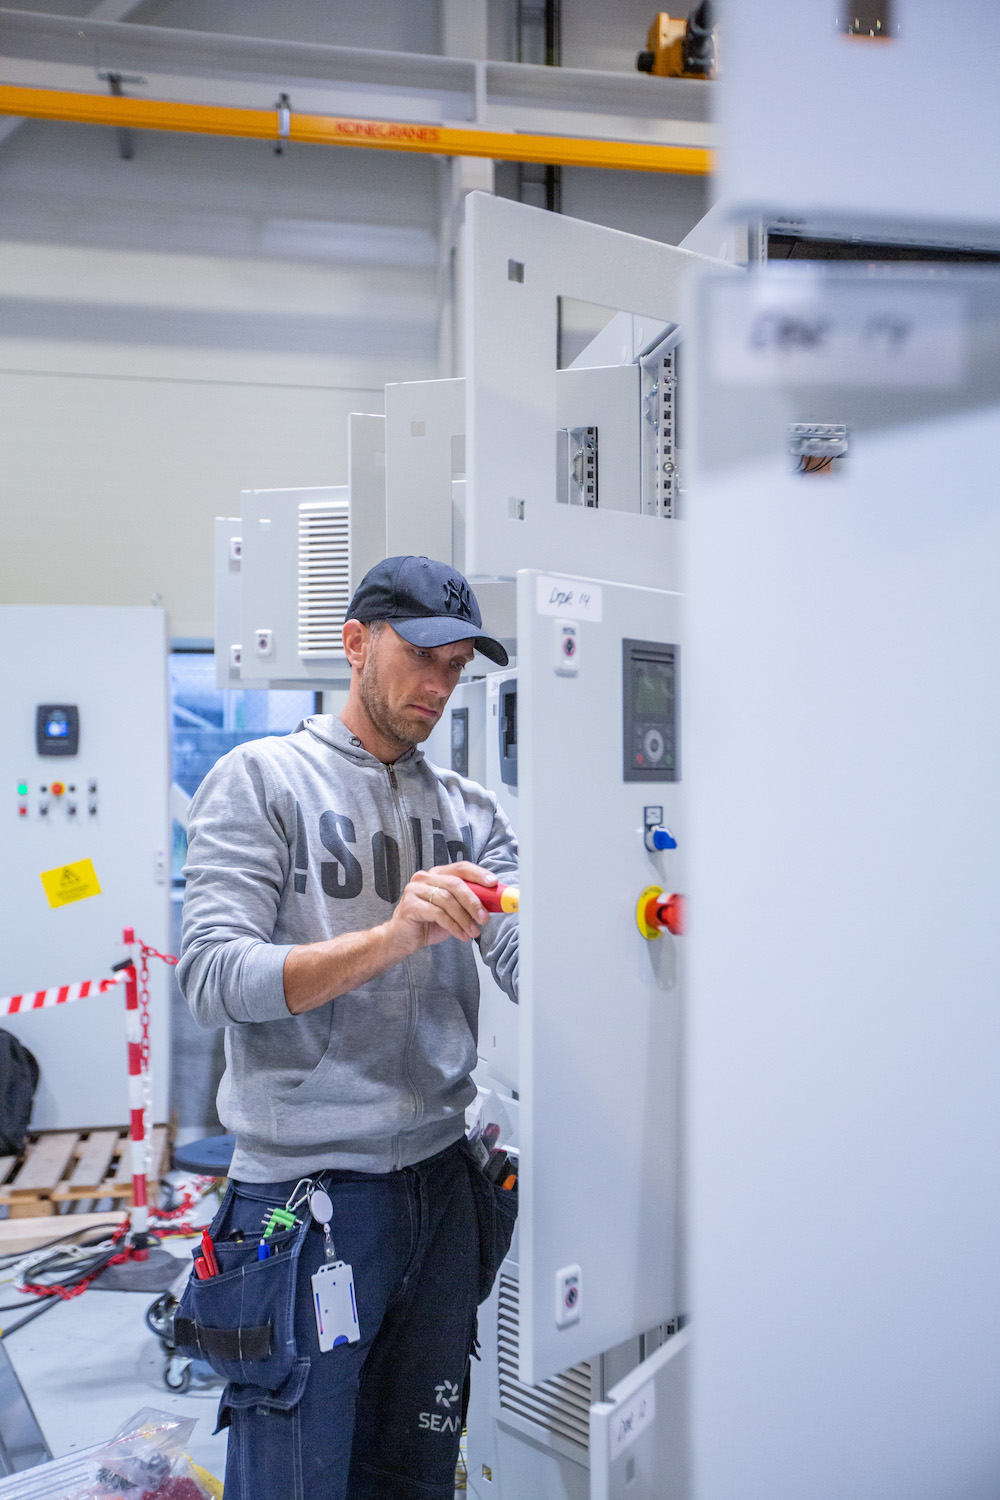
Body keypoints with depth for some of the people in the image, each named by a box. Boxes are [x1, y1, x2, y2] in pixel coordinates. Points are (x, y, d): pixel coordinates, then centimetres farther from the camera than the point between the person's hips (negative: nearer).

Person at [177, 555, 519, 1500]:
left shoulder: (467, 810, 9)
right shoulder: (259, 780, -5)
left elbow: (530, 968, 0)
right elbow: (212, 977, -16)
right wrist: (389, 939, -30)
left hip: (440, 1179, 5)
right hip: (307, 1189, -5)